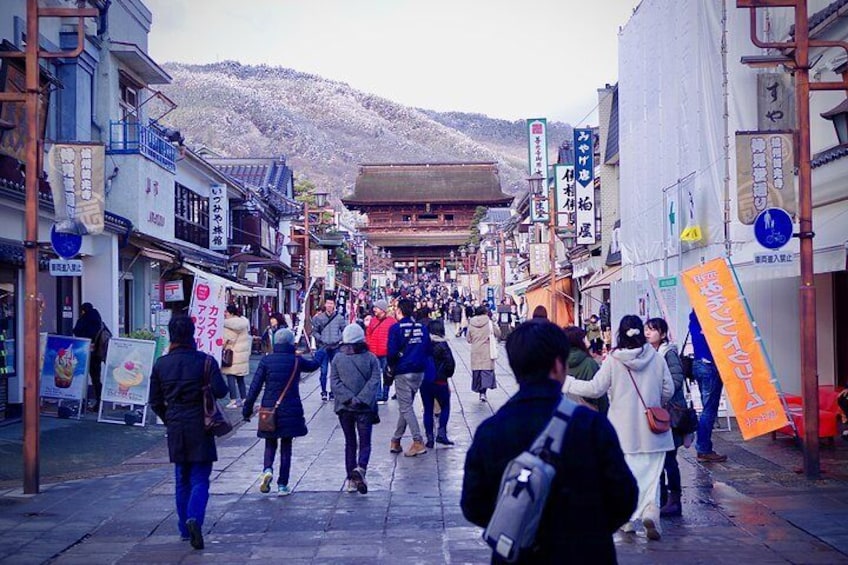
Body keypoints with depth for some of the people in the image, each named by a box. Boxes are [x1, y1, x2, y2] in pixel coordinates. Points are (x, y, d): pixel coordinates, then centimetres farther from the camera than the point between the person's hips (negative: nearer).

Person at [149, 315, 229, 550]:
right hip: (200, 427, -3)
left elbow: (155, 401, 5)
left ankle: (185, 529, 20)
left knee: (182, 480, 15)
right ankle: (194, 518, -22)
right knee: (200, 479, 1)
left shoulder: (161, 364, 1)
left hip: (175, 428, 3)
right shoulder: (205, 361, -10)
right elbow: (220, 391, -14)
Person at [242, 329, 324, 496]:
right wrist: (320, 354, 41)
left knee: (270, 444, 16)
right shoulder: (297, 361, -3)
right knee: (286, 447, 8)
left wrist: (247, 408, 2)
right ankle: (282, 485, 8)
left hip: (269, 409, 1)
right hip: (290, 411, -1)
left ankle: (267, 469, -12)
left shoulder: (266, 360, -4)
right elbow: (314, 365, 19)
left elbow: (255, 386, -5)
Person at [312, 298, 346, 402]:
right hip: (323, 348, -1)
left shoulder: (340, 318, 1)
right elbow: (315, 331, 5)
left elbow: (345, 330, 5)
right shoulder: (319, 317, 1)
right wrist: (321, 339, -9)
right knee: (323, 371, -2)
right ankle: (323, 392, 8)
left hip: (336, 347, 1)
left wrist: (340, 339, -9)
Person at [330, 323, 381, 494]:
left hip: (344, 408, 2)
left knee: (350, 443, 13)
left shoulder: (337, 358, -1)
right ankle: (360, 469, -22)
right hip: (365, 409, -2)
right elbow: (375, 380, -11)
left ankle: (351, 480, 12)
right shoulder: (371, 358, -5)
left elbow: (334, 382, -6)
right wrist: (361, 399, -12)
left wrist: (349, 398, -10)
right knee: (365, 443, 5)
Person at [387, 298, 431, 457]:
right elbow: (429, 350, 6)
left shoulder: (395, 328, -9)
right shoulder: (421, 327, 5)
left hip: (403, 372, -5)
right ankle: (396, 440, 24)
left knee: (406, 408, -1)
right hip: (419, 372, 5)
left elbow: (392, 352, -13)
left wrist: (392, 367, 4)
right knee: (406, 405, 15)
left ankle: (418, 442, -10)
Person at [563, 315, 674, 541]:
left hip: (623, 427, -1)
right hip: (651, 428, 1)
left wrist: (567, 382, 3)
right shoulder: (656, 358, -2)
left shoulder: (613, 360, -9)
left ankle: (627, 518, 14)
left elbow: (595, 388, -7)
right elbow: (668, 389, 5)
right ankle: (651, 509, -16)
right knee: (651, 471, 6)